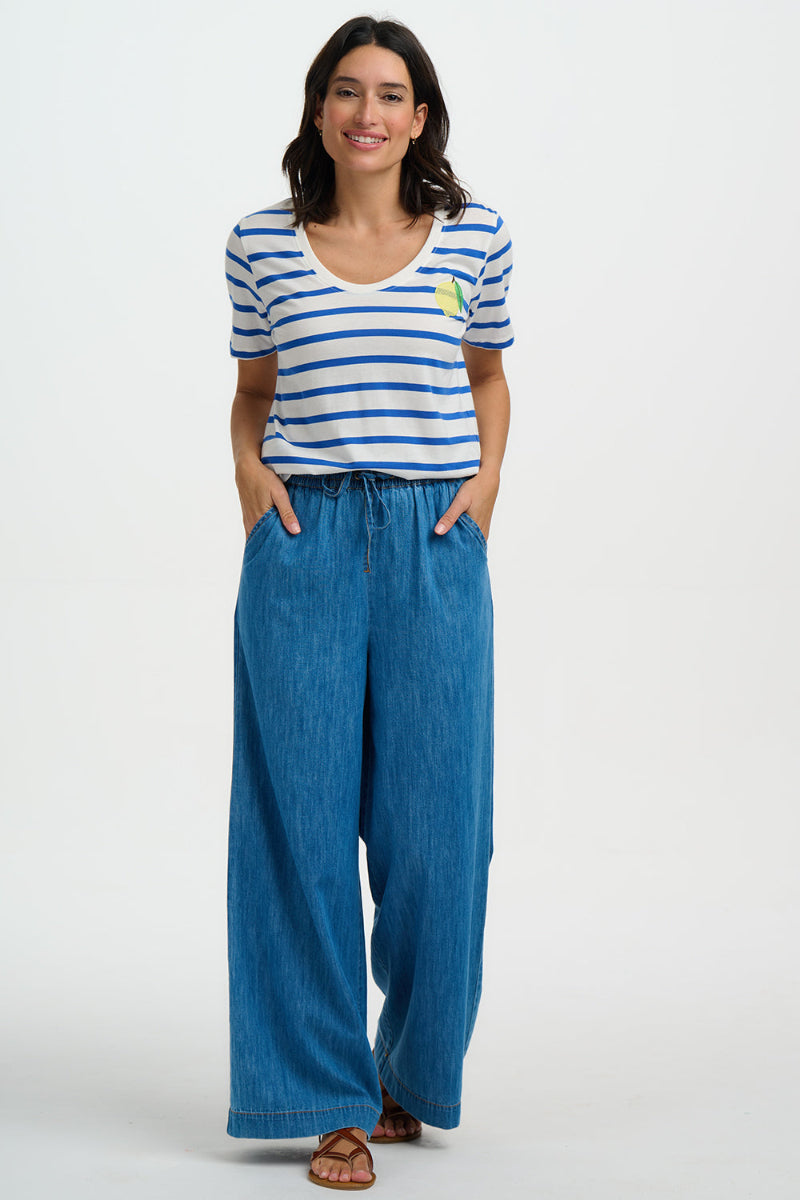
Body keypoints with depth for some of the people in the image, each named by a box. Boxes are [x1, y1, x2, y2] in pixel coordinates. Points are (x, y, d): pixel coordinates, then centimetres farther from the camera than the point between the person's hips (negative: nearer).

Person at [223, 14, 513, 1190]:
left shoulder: (473, 236, 6)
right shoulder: (261, 243, 6)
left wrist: (486, 474, 3)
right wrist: (248, 469, -1)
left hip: (433, 543, 0)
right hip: (302, 543, 0)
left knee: (433, 821, 3)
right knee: (303, 818, 1)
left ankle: (416, 1068, 26)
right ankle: (332, 1103, 12)